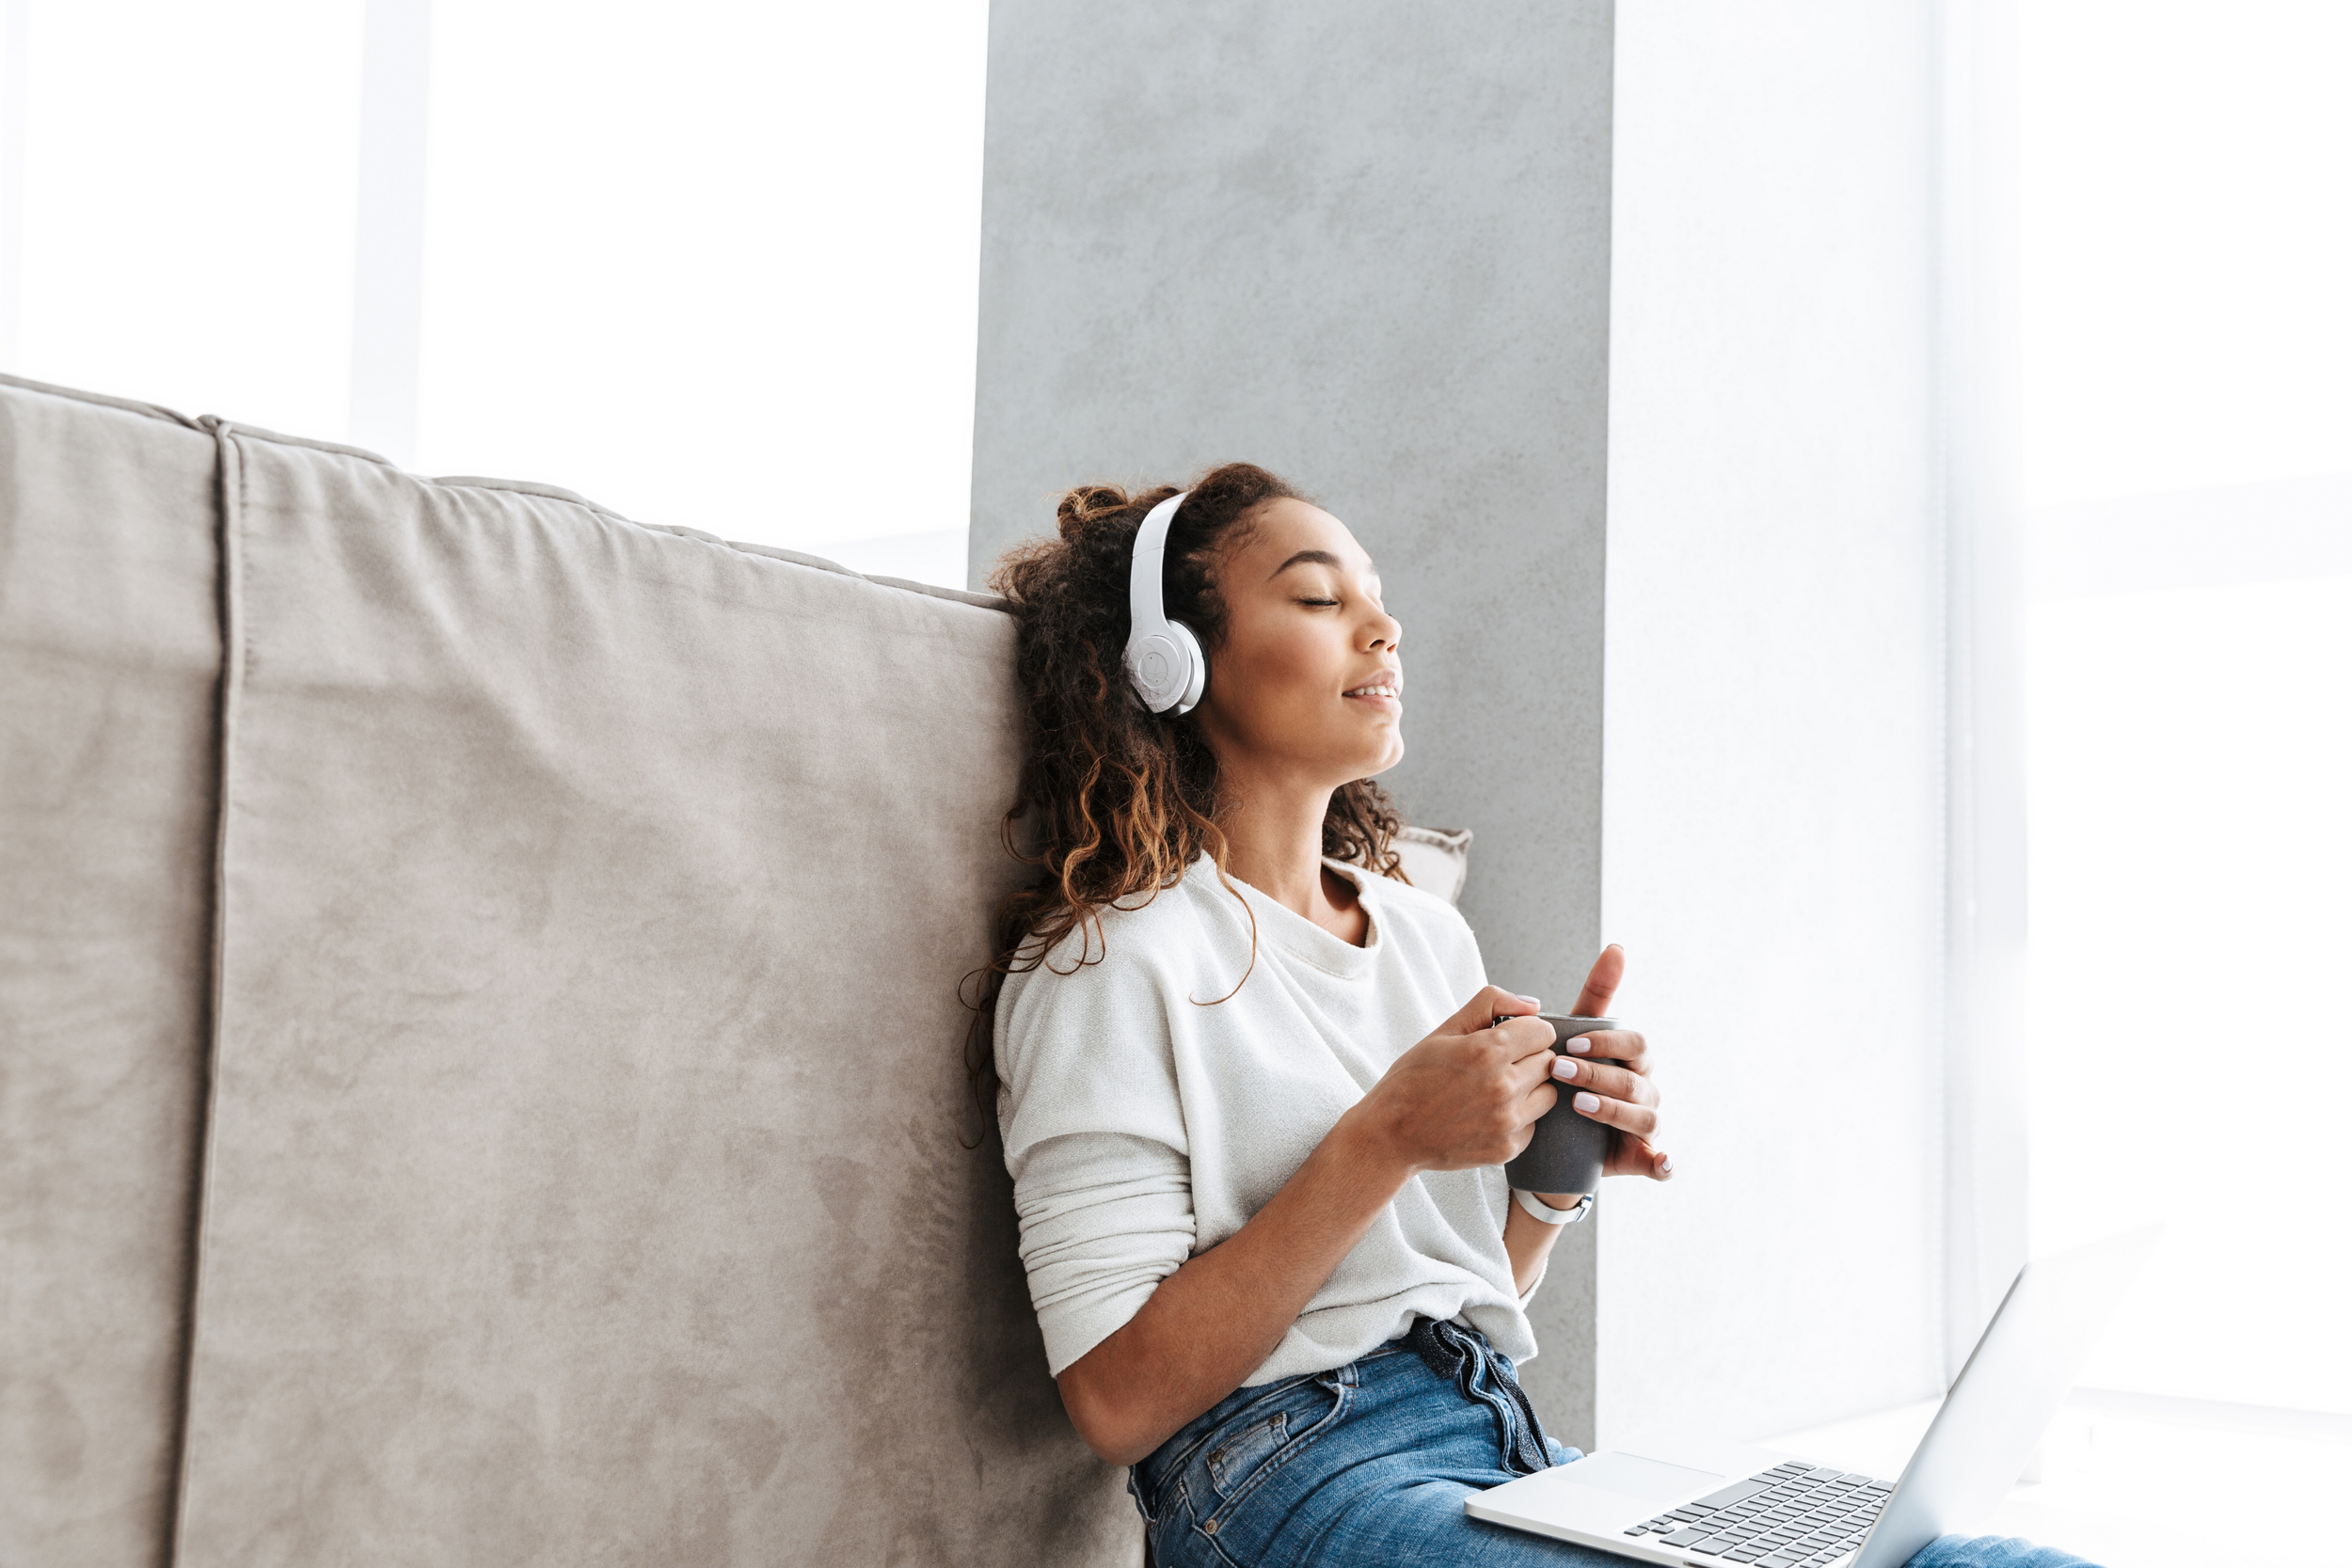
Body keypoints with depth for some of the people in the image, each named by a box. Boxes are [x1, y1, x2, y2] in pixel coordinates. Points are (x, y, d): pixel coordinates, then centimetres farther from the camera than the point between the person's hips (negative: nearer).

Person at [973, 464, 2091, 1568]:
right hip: (1297, 1477, -7)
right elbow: (1115, 1401, -13)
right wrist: (1382, 1145, -17)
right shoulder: (1107, 960, -7)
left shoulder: (1431, 933, 16)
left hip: (1514, 1450, 7)